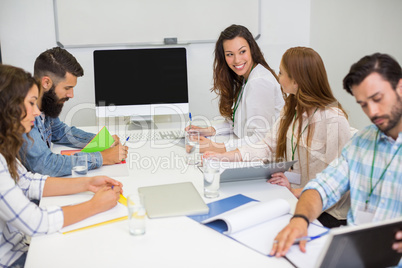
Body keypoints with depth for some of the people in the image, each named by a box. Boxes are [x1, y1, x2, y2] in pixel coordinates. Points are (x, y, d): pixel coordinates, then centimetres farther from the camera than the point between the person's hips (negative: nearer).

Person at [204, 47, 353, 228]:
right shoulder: (291, 110, 10)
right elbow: (269, 147, 10)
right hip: (291, 197, 7)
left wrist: (296, 192, -27)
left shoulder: (334, 120, -17)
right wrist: (225, 156, 2)